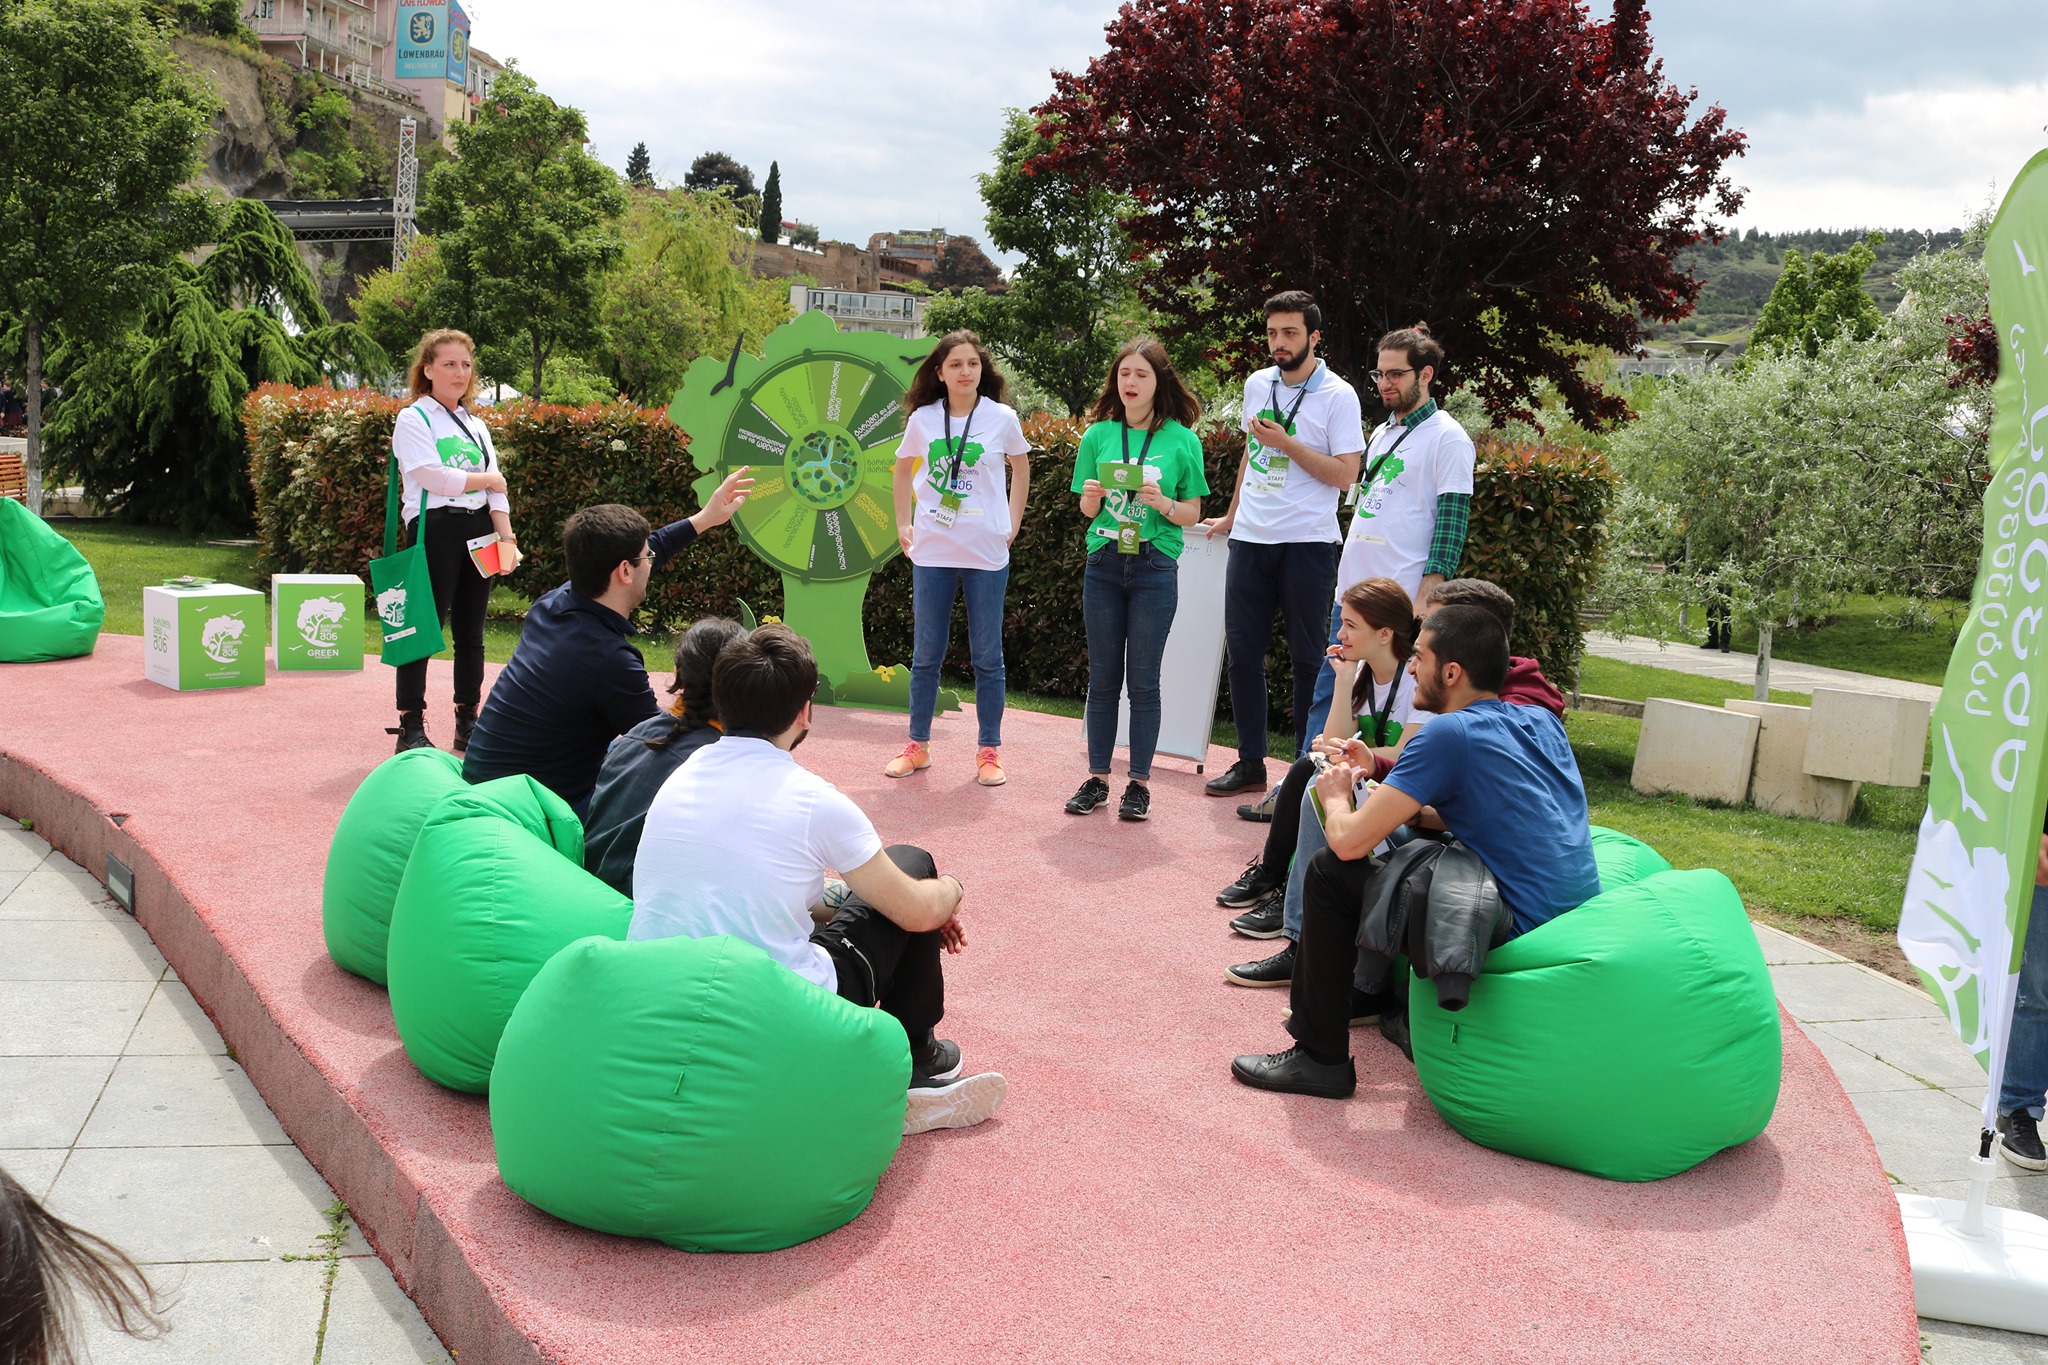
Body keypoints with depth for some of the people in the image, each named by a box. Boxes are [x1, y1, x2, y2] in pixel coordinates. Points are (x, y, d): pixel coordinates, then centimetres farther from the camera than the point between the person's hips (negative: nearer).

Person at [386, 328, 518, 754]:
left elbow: (496, 488, 9)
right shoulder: (414, 419, -1)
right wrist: (485, 479, -1)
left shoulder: (476, 425, 18)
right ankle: (411, 729, 0)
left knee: (471, 633, 9)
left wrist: (506, 535, -5)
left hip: (478, 529, 6)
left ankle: (468, 723, 17)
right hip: (435, 528, -6)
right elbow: (433, 476, -14)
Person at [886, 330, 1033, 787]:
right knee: (925, 654, 9)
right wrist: (903, 524, 11)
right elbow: (903, 469, 17)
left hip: (987, 553, -1)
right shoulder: (923, 418, 1)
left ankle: (989, 750, 15)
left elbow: (1020, 469, 13)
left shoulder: (1001, 418, -3)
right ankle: (918, 745, 22)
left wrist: (1012, 525, 6)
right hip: (932, 552, 2)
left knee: (987, 656, 5)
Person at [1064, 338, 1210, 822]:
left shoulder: (1182, 440, -1)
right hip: (1104, 565, 2)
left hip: (1155, 569, -2)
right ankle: (1097, 777, 15)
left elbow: (1192, 514, 3)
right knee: (1102, 677, 7)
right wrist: (1090, 498, -12)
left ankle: (1139, 782, 11)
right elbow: (1087, 511, 10)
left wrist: (1163, 503, -16)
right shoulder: (1098, 435, 5)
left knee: (1144, 681, 2)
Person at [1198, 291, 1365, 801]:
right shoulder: (1257, 385, 11)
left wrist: (1287, 444, -16)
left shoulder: (1337, 396, -6)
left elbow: (1345, 474, -11)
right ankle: (1250, 762, 17)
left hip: (1307, 543, -5)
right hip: (1251, 539, 6)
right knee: (1242, 650, 7)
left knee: (1308, 657, 2)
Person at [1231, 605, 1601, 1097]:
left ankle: (1321, 1058, 5)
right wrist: (1405, 806, 13)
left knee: (1329, 873, -3)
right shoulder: (1544, 721, 9)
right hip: (1580, 924, 9)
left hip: (1517, 939, -9)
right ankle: (1377, 991, 37)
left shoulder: (1448, 734, -16)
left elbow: (1349, 840, -15)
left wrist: (1337, 797, 7)